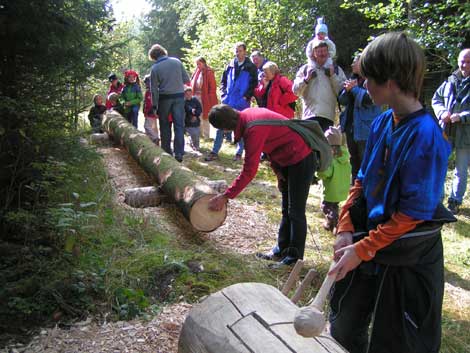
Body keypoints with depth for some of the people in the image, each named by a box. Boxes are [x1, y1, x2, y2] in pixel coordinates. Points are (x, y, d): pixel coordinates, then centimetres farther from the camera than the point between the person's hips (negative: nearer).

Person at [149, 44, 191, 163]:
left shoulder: (155, 68, -5)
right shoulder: (177, 61, -1)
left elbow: (154, 89, -3)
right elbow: (186, 80, 3)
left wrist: (155, 105, 3)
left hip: (164, 98, -1)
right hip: (179, 96, 1)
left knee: (165, 126, 12)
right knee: (179, 125, 3)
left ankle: (167, 152, 16)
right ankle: (179, 153, -1)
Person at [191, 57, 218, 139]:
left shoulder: (209, 73, -10)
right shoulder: (197, 72, 8)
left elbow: (213, 87, -12)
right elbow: (193, 84, 13)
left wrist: (210, 98, -15)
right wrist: (192, 95, 4)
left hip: (205, 98, -6)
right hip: (196, 97, 6)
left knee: (205, 117, 2)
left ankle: (206, 136, 11)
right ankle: (200, 134, 24)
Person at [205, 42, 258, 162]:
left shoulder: (251, 67, 0)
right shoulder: (230, 65, 9)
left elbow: (254, 84, -2)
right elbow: (223, 81, 15)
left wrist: (246, 97, -10)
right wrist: (223, 94, 3)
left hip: (242, 104, -3)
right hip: (227, 103, 3)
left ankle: (239, 153, 16)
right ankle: (214, 152, 7)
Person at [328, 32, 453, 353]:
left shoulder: (426, 135, -23)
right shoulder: (381, 123, 0)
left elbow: (414, 213, -22)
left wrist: (362, 249, -20)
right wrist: (346, 229, -3)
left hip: (407, 257, -7)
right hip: (368, 238, 7)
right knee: (344, 326, 22)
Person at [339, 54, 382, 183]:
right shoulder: (353, 79, 15)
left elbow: (370, 99, -20)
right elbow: (341, 100, 12)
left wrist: (354, 88, -10)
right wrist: (347, 90, -8)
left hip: (366, 128, -8)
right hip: (351, 127, 8)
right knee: (355, 162, 18)